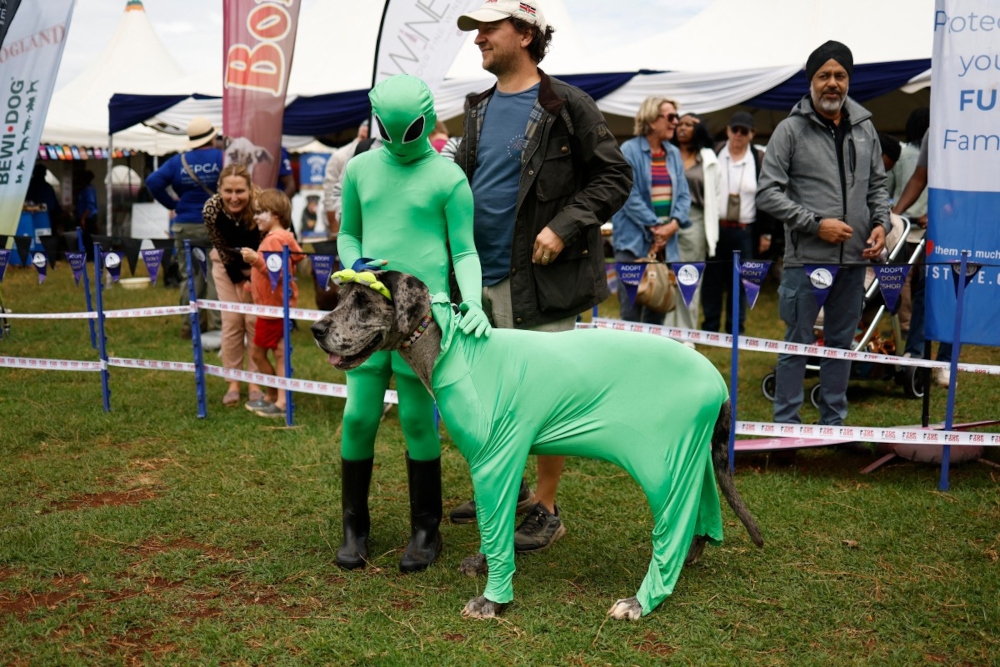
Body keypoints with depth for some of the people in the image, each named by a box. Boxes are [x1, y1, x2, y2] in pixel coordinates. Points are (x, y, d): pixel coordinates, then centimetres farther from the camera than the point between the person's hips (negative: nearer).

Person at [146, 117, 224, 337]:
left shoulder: (178, 161, 3)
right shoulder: (222, 158, -3)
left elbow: (153, 182, -7)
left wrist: (172, 204, 2)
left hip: (184, 228, 2)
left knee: (189, 276, 9)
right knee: (216, 275, 3)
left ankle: (189, 325, 11)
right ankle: (215, 324, 2)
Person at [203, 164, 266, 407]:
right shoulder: (211, 209, -27)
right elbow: (222, 249, -15)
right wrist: (240, 280, -14)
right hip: (227, 265, 1)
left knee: (254, 321, -4)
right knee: (231, 321, -3)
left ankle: (255, 384, 7)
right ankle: (233, 383, 7)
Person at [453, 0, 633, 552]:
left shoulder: (566, 107, -7)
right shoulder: (479, 109, 13)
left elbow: (614, 178, -7)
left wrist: (564, 226, -17)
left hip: (539, 278, -7)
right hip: (483, 278, 7)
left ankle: (547, 510, 14)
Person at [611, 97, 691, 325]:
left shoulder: (674, 153, 12)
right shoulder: (629, 151, -7)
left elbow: (683, 194, 9)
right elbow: (629, 196, -13)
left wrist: (674, 224, -8)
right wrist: (655, 227, -13)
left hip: (667, 243, 6)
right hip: (634, 241, -6)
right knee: (631, 308, -4)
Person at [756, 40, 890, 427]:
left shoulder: (864, 128, 10)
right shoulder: (791, 130, -5)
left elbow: (877, 185, 18)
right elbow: (767, 193, -9)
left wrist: (880, 223, 0)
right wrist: (815, 224, -14)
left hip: (854, 259, 5)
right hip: (806, 259, -5)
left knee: (841, 343, 13)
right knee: (797, 343, 2)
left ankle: (834, 422, 25)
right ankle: (786, 424, 12)